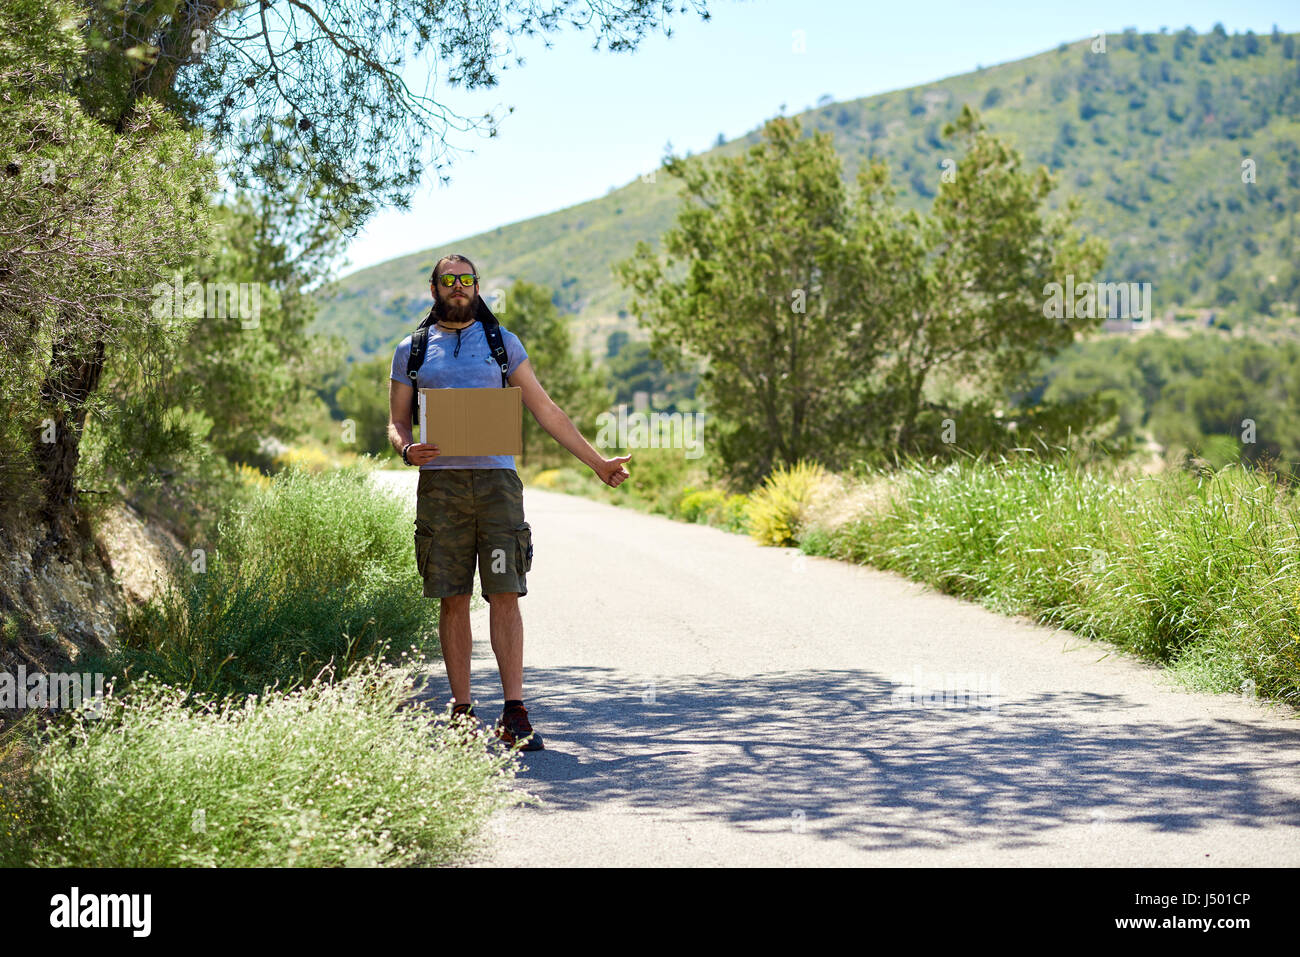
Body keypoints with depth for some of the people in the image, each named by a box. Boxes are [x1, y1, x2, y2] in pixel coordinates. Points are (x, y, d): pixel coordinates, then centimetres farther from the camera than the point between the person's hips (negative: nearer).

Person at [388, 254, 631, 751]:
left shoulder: (501, 341, 13)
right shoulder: (411, 351, 14)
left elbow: (545, 409, 14)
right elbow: (396, 422, 14)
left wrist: (597, 461, 10)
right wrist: (408, 449, -11)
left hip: (496, 479, 0)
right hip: (440, 482, 1)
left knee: (505, 594, -8)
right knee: (453, 600, 0)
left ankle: (514, 715, -9)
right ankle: (462, 712, 8)